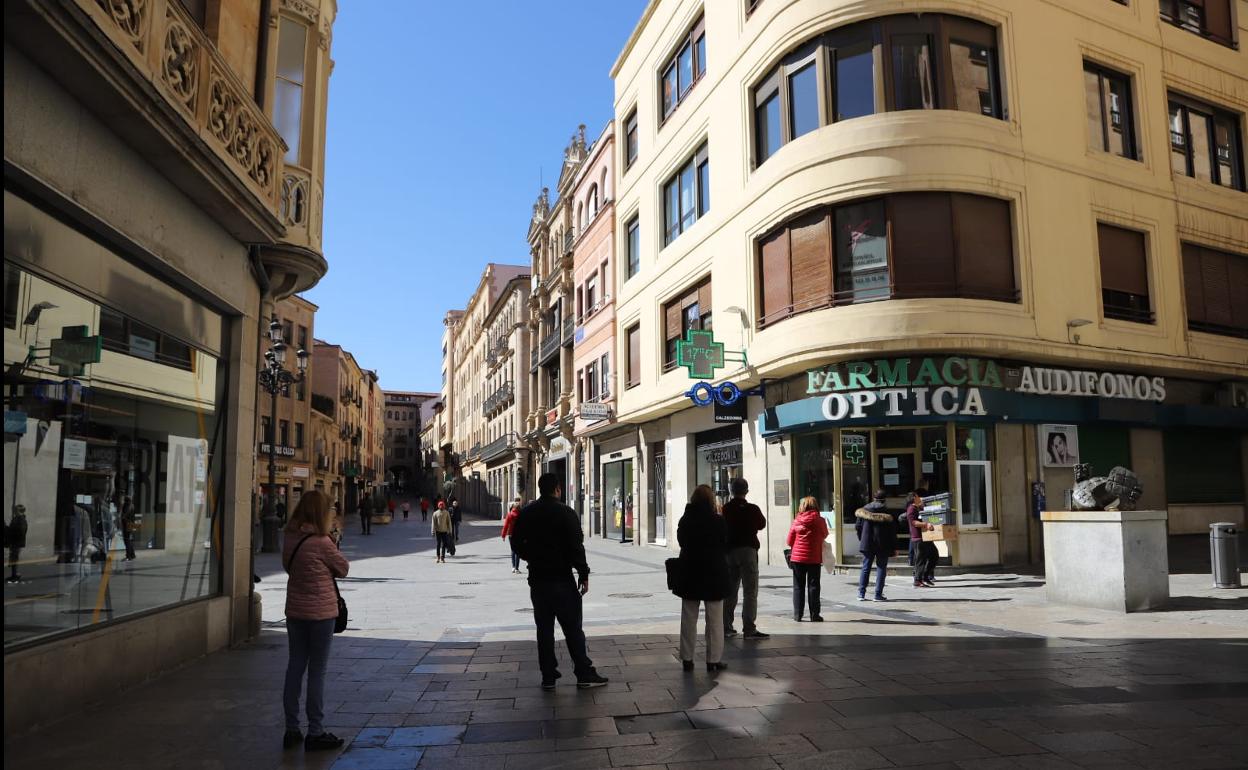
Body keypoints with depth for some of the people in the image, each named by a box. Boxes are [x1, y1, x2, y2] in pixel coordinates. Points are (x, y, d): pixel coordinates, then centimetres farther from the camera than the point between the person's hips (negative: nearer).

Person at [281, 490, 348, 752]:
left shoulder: (290, 537, 1)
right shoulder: (321, 542, -19)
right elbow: (343, 568, -8)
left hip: (295, 611, 6)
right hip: (320, 613, -6)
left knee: (295, 667, 13)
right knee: (317, 671, 3)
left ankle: (291, 730, 21)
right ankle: (315, 732, 11)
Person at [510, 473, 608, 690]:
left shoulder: (526, 513, 4)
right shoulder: (566, 513, -11)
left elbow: (516, 543, 8)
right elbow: (576, 547, -12)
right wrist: (583, 575, -6)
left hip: (537, 579, 4)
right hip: (562, 579, -4)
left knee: (544, 628, 10)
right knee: (572, 628, 3)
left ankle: (548, 676, 12)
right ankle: (584, 674, 6)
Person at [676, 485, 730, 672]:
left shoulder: (684, 521, -2)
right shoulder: (718, 521, -11)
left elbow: (681, 543, 8)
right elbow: (726, 546, -2)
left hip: (689, 572, 3)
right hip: (714, 573, -3)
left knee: (688, 618, 12)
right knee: (714, 620, 6)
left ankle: (687, 658, 15)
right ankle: (713, 660, 8)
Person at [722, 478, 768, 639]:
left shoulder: (725, 509, 0)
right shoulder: (752, 509, -7)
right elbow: (762, 524, 10)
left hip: (729, 551, 4)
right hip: (748, 550, -4)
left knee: (729, 591, 12)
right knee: (750, 591, -2)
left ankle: (726, 627, 14)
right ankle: (749, 629, -7)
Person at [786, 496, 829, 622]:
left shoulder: (796, 521, -2)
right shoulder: (820, 521, -5)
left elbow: (789, 541, 3)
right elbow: (825, 535, 12)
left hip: (797, 558, 1)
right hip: (814, 559, -1)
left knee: (798, 586, 9)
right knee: (813, 586, 6)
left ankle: (797, 614, 9)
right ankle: (814, 615, 6)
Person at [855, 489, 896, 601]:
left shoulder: (864, 509, 1)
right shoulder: (886, 512, -8)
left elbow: (857, 526, 5)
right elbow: (892, 530, -7)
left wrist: (862, 540, 17)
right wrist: (894, 547, 0)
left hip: (867, 544, 3)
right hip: (883, 545, -3)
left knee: (865, 568, 10)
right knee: (881, 569, 6)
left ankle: (861, 593, 7)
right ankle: (878, 594, 3)